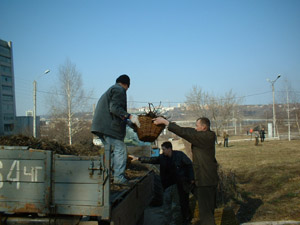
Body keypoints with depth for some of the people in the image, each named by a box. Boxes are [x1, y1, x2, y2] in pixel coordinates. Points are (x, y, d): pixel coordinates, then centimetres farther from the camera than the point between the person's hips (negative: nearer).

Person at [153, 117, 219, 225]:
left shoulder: (205, 137, -18)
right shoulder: (207, 136, 10)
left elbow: (184, 132, -20)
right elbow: (189, 131, 13)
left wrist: (165, 121, -15)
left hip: (206, 180, -10)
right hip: (209, 179, 10)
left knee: (205, 211, -4)